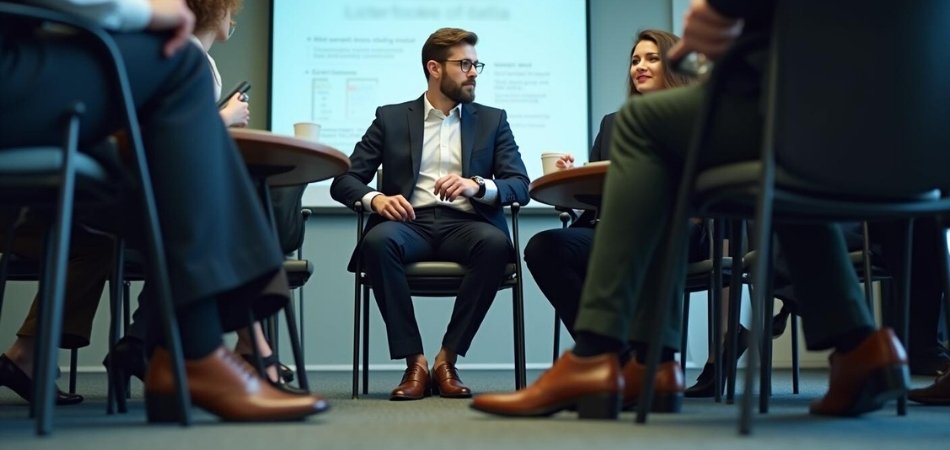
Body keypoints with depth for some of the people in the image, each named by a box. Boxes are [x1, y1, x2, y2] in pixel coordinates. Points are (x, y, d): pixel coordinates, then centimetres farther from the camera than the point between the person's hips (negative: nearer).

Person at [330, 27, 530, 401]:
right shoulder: (391, 118, 14)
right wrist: (375, 198, -16)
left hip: (465, 224, 1)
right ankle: (414, 362, -22)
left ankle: (447, 360, -20)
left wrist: (476, 185, -17)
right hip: (411, 223, 0)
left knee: (495, 243, -34)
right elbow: (343, 180, 7)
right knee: (378, 241, -34)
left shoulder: (492, 120, 17)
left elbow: (520, 186, 4)